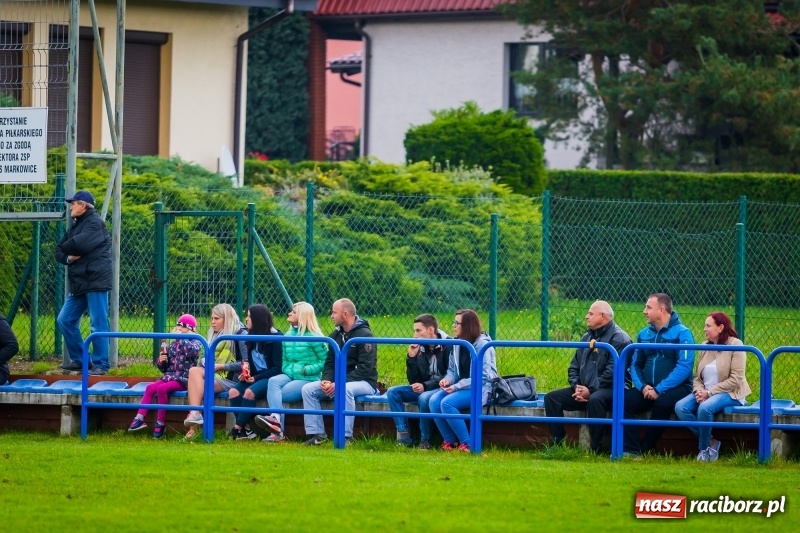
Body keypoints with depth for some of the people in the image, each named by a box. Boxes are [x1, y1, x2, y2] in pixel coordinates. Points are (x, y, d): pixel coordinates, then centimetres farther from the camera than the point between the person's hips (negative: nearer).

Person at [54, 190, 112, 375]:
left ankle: (100, 364, -4)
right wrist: (68, 257, -7)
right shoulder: (75, 226, 20)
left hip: (96, 281, -10)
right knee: (65, 320, 10)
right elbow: (59, 252, 17)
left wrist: (65, 248, -1)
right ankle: (79, 360, 18)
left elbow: (79, 244, -22)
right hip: (79, 283, 10)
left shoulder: (95, 223, -8)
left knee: (98, 324, -7)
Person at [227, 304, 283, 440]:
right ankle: (246, 429, -25)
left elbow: (277, 367, -12)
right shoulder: (251, 337, 13)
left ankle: (238, 428, -24)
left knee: (249, 392, -34)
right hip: (253, 377, 7)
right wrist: (245, 374, -1)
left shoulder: (275, 337, -8)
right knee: (233, 392, -21)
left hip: (270, 378, -7)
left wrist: (256, 378, -18)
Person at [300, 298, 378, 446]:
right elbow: (329, 363, 13)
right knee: (308, 389, -10)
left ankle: (346, 436, -35)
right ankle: (316, 433, -11)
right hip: (338, 380, 7)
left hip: (364, 382, -7)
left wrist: (339, 383, -26)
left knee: (345, 389, -40)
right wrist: (327, 380, -10)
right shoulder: (335, 335, 12)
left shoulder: (364, 335, -12)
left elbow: (365, 368, -20)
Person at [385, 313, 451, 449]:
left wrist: (425, 386, -25)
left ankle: (425, 441, -22)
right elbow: (414, 382, 6)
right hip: (424, 389, 8)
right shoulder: (421, 349, 7)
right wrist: (411, 358, -7)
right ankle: (403, 437, -16)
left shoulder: (448, 347, -12)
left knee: (424, 397, -37)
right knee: (393, 392, -8)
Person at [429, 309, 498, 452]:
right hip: (461, 387, 7)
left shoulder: (482, 345, -13)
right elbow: (452, 369, 18)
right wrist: (448, 379, -6)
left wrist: (457, 386, -22)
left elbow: (482, 377, -18)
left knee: (447, 403, -29)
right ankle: (449, 441, -8)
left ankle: (467, 443, -19)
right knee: (434, 400, -20)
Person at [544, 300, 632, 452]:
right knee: (552, 397, -6)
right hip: (583, 389, 8)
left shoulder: (618, 338, -8)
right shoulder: (587, 337, 19)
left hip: (611, 389, -8)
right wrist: (576, 387, -2)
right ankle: (558, 444, -8)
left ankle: (595, 449, -33)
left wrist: (591, 391, -18)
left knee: (595, 399, -40)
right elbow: (574, 367, 19)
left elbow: (612, 373, -18)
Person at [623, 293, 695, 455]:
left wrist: (659, 390, -21)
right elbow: (635, 364, 13)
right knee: (623, 400, -22)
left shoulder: (682, 333, -6)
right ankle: (631, 449, -27)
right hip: (647, 389, 5)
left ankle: (645, 450, -24)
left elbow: (684, 367, -15)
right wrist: (642, 386, -9)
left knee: (662, 403, -37)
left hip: (676, 388, -5)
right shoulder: (644, 334, 13)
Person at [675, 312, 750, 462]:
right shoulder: (705, 346, 13)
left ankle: (705, 448, -14)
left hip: (729, 394, -7)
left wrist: (709, 392, -18)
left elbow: (735, 380, -15)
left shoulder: (735, 345, -7)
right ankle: (710, 440, -10)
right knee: (680, 407, -20)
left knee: (705, 408, -36)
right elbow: (698, 377, 13)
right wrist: (698, 391, -10)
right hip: (705, 393, 7)